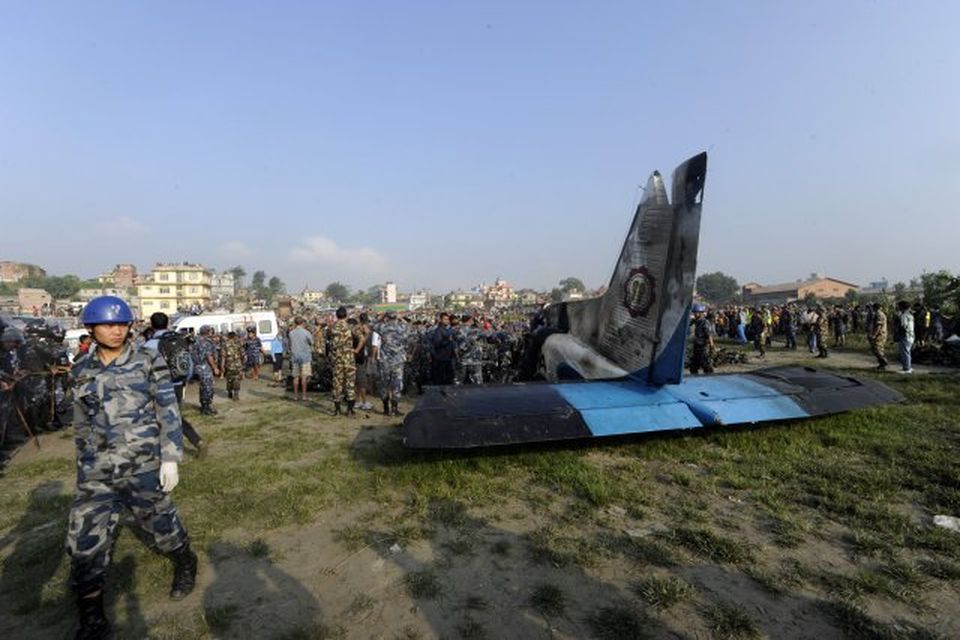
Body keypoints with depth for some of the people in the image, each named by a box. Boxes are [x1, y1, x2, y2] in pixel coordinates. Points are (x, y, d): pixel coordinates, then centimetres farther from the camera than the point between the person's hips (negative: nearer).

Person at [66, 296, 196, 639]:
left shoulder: (148, 361, -4)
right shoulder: (82, 371, 6)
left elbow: (168, 412, -6)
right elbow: (82, 425, 15)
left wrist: (170, 458, -11)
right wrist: (84, 467, 17)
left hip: (143, 463, -3)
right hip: (97, 471, 3)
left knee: (160, 519, 12)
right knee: (85, 541, 1)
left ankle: (186, 563, 40)